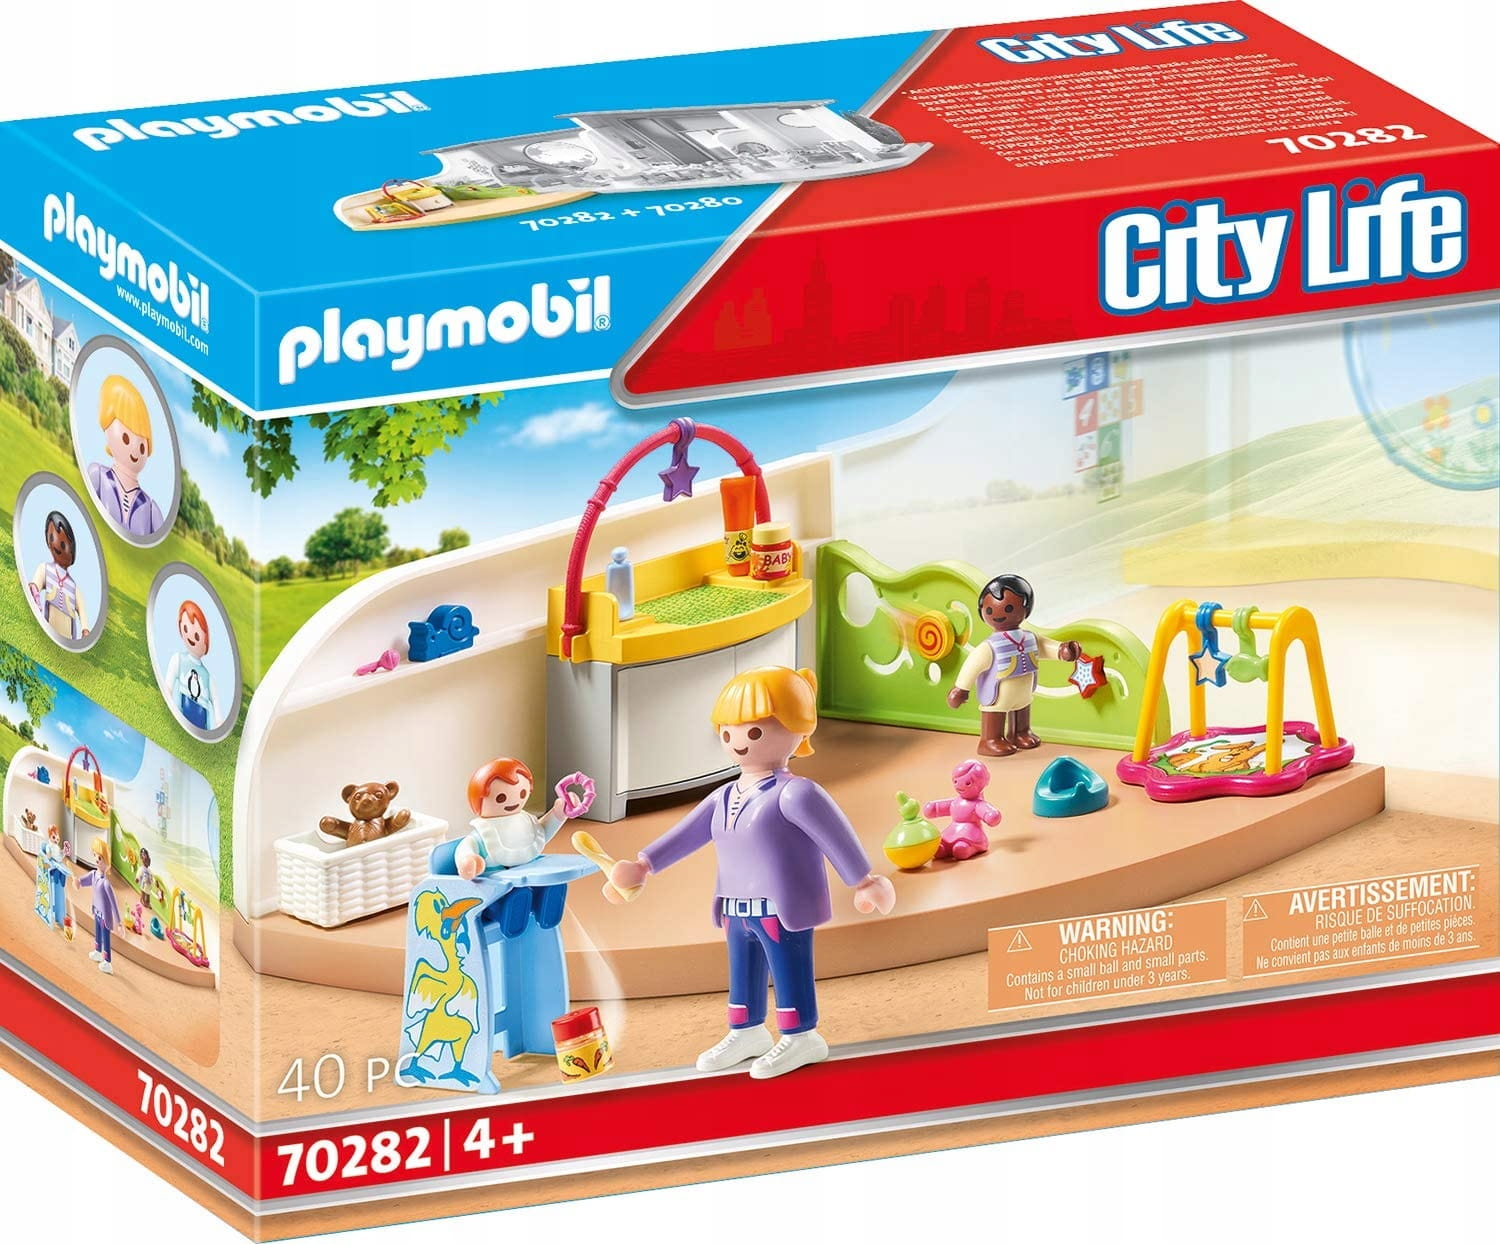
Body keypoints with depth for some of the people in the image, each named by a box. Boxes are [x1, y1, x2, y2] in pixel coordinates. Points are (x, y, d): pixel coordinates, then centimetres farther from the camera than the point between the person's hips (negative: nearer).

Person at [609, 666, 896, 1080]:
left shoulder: (794, 795, -15)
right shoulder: (724, 798, 11)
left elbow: (835, 836, -16)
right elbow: (687, 833, 18)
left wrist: (863, 882, -17)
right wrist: (643, 866, 18)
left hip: (782, 909, -9)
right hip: (738, 911, 9)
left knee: (789, 972, -4)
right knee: (743, 973, 17)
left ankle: (800, 1036, 3)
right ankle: (746, 1033, 30)